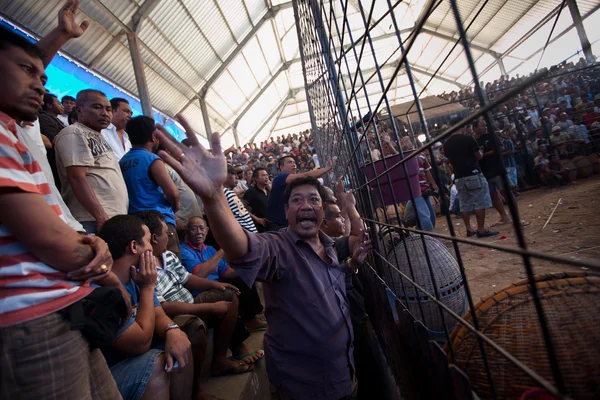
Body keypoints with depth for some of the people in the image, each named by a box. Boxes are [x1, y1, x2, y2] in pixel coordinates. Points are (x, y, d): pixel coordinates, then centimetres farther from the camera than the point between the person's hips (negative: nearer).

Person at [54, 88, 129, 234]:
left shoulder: (98, 136, 23)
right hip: (92, 221, -9)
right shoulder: (73, 133, -3)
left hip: (116, 219, 9)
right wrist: (102, 217, -24)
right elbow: (77, 179, -15)